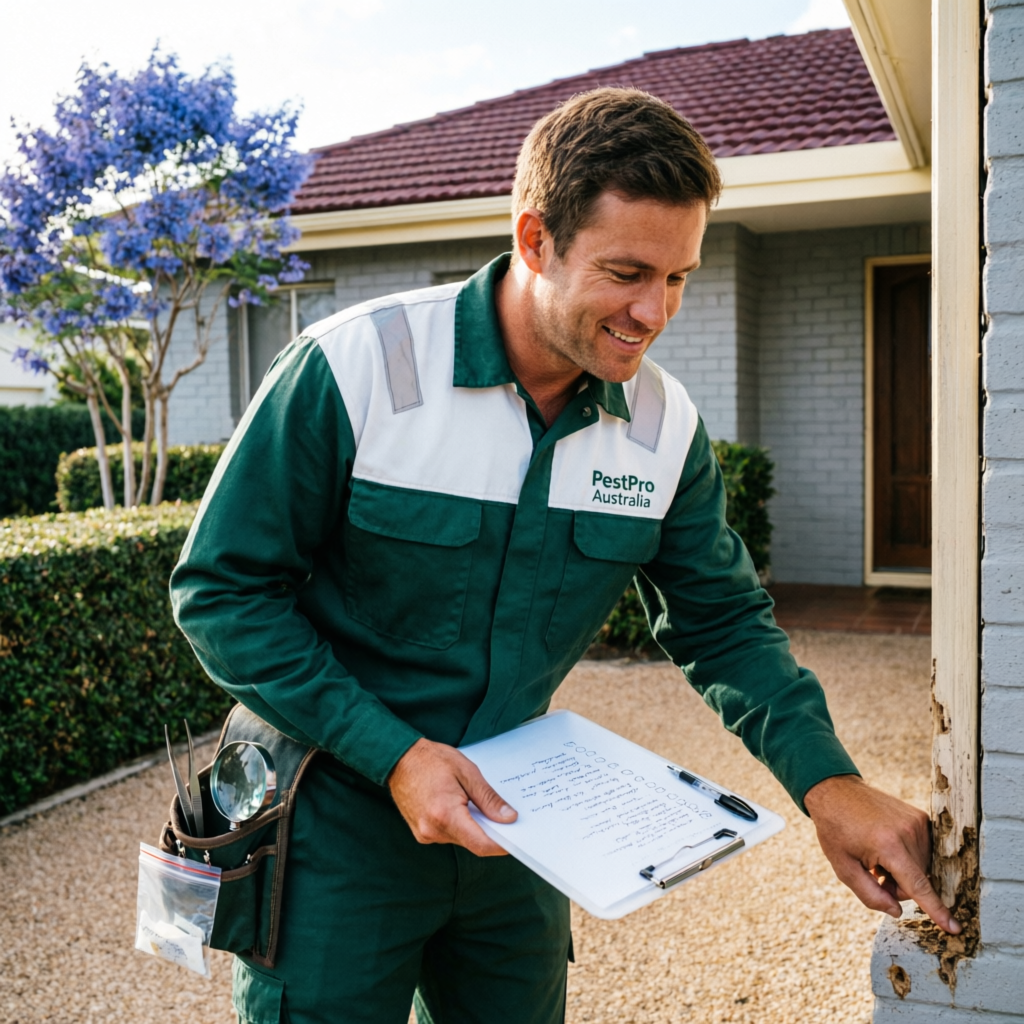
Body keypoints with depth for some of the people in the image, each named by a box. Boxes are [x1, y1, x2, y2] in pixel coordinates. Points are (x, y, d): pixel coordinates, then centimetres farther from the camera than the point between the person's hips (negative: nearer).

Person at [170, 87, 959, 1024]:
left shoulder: (666, 425, -6)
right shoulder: (353, 368, -21)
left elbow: (724, 623, 3)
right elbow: (221, 590, -15)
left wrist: (828, 781, -13)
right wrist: (392, 754, -23)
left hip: (508, 828, 5)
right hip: (335, 824, -4)